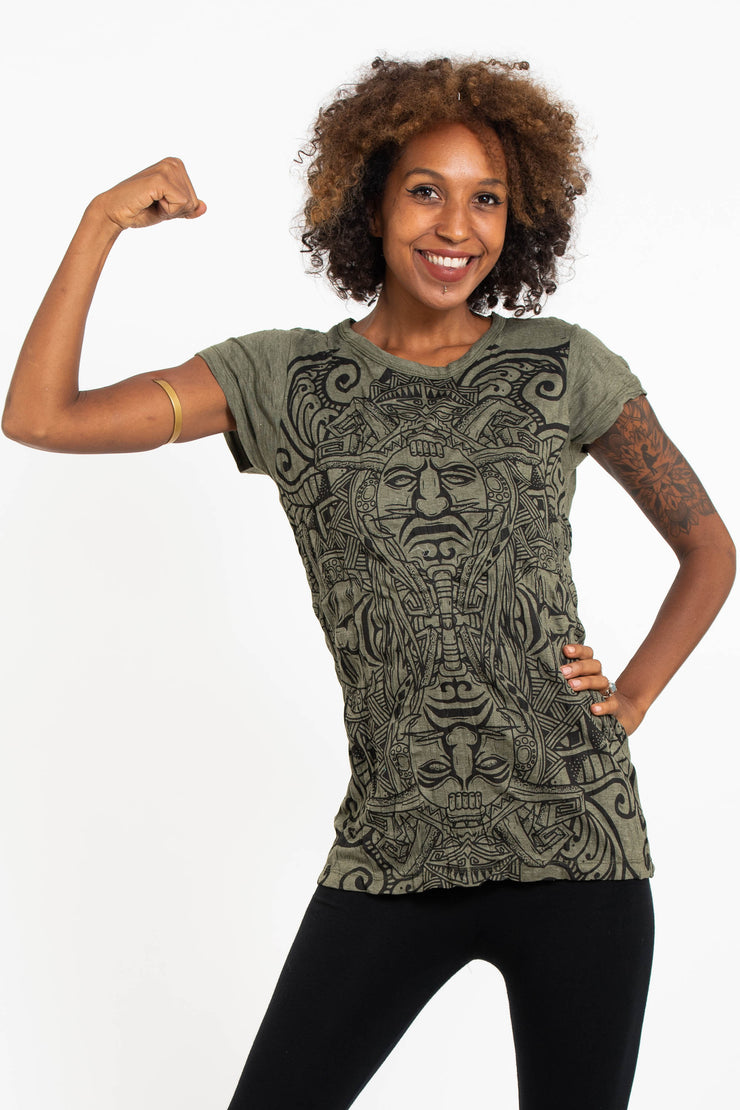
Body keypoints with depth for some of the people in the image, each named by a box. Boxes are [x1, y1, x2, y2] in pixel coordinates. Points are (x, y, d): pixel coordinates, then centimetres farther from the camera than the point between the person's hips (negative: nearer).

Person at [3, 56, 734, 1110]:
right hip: (391, 857, 1)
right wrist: (101, 224, -8)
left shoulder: (561, 368, 4)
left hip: (574, 844, 0)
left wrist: (631, 697, 3)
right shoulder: (288, 378, 4)